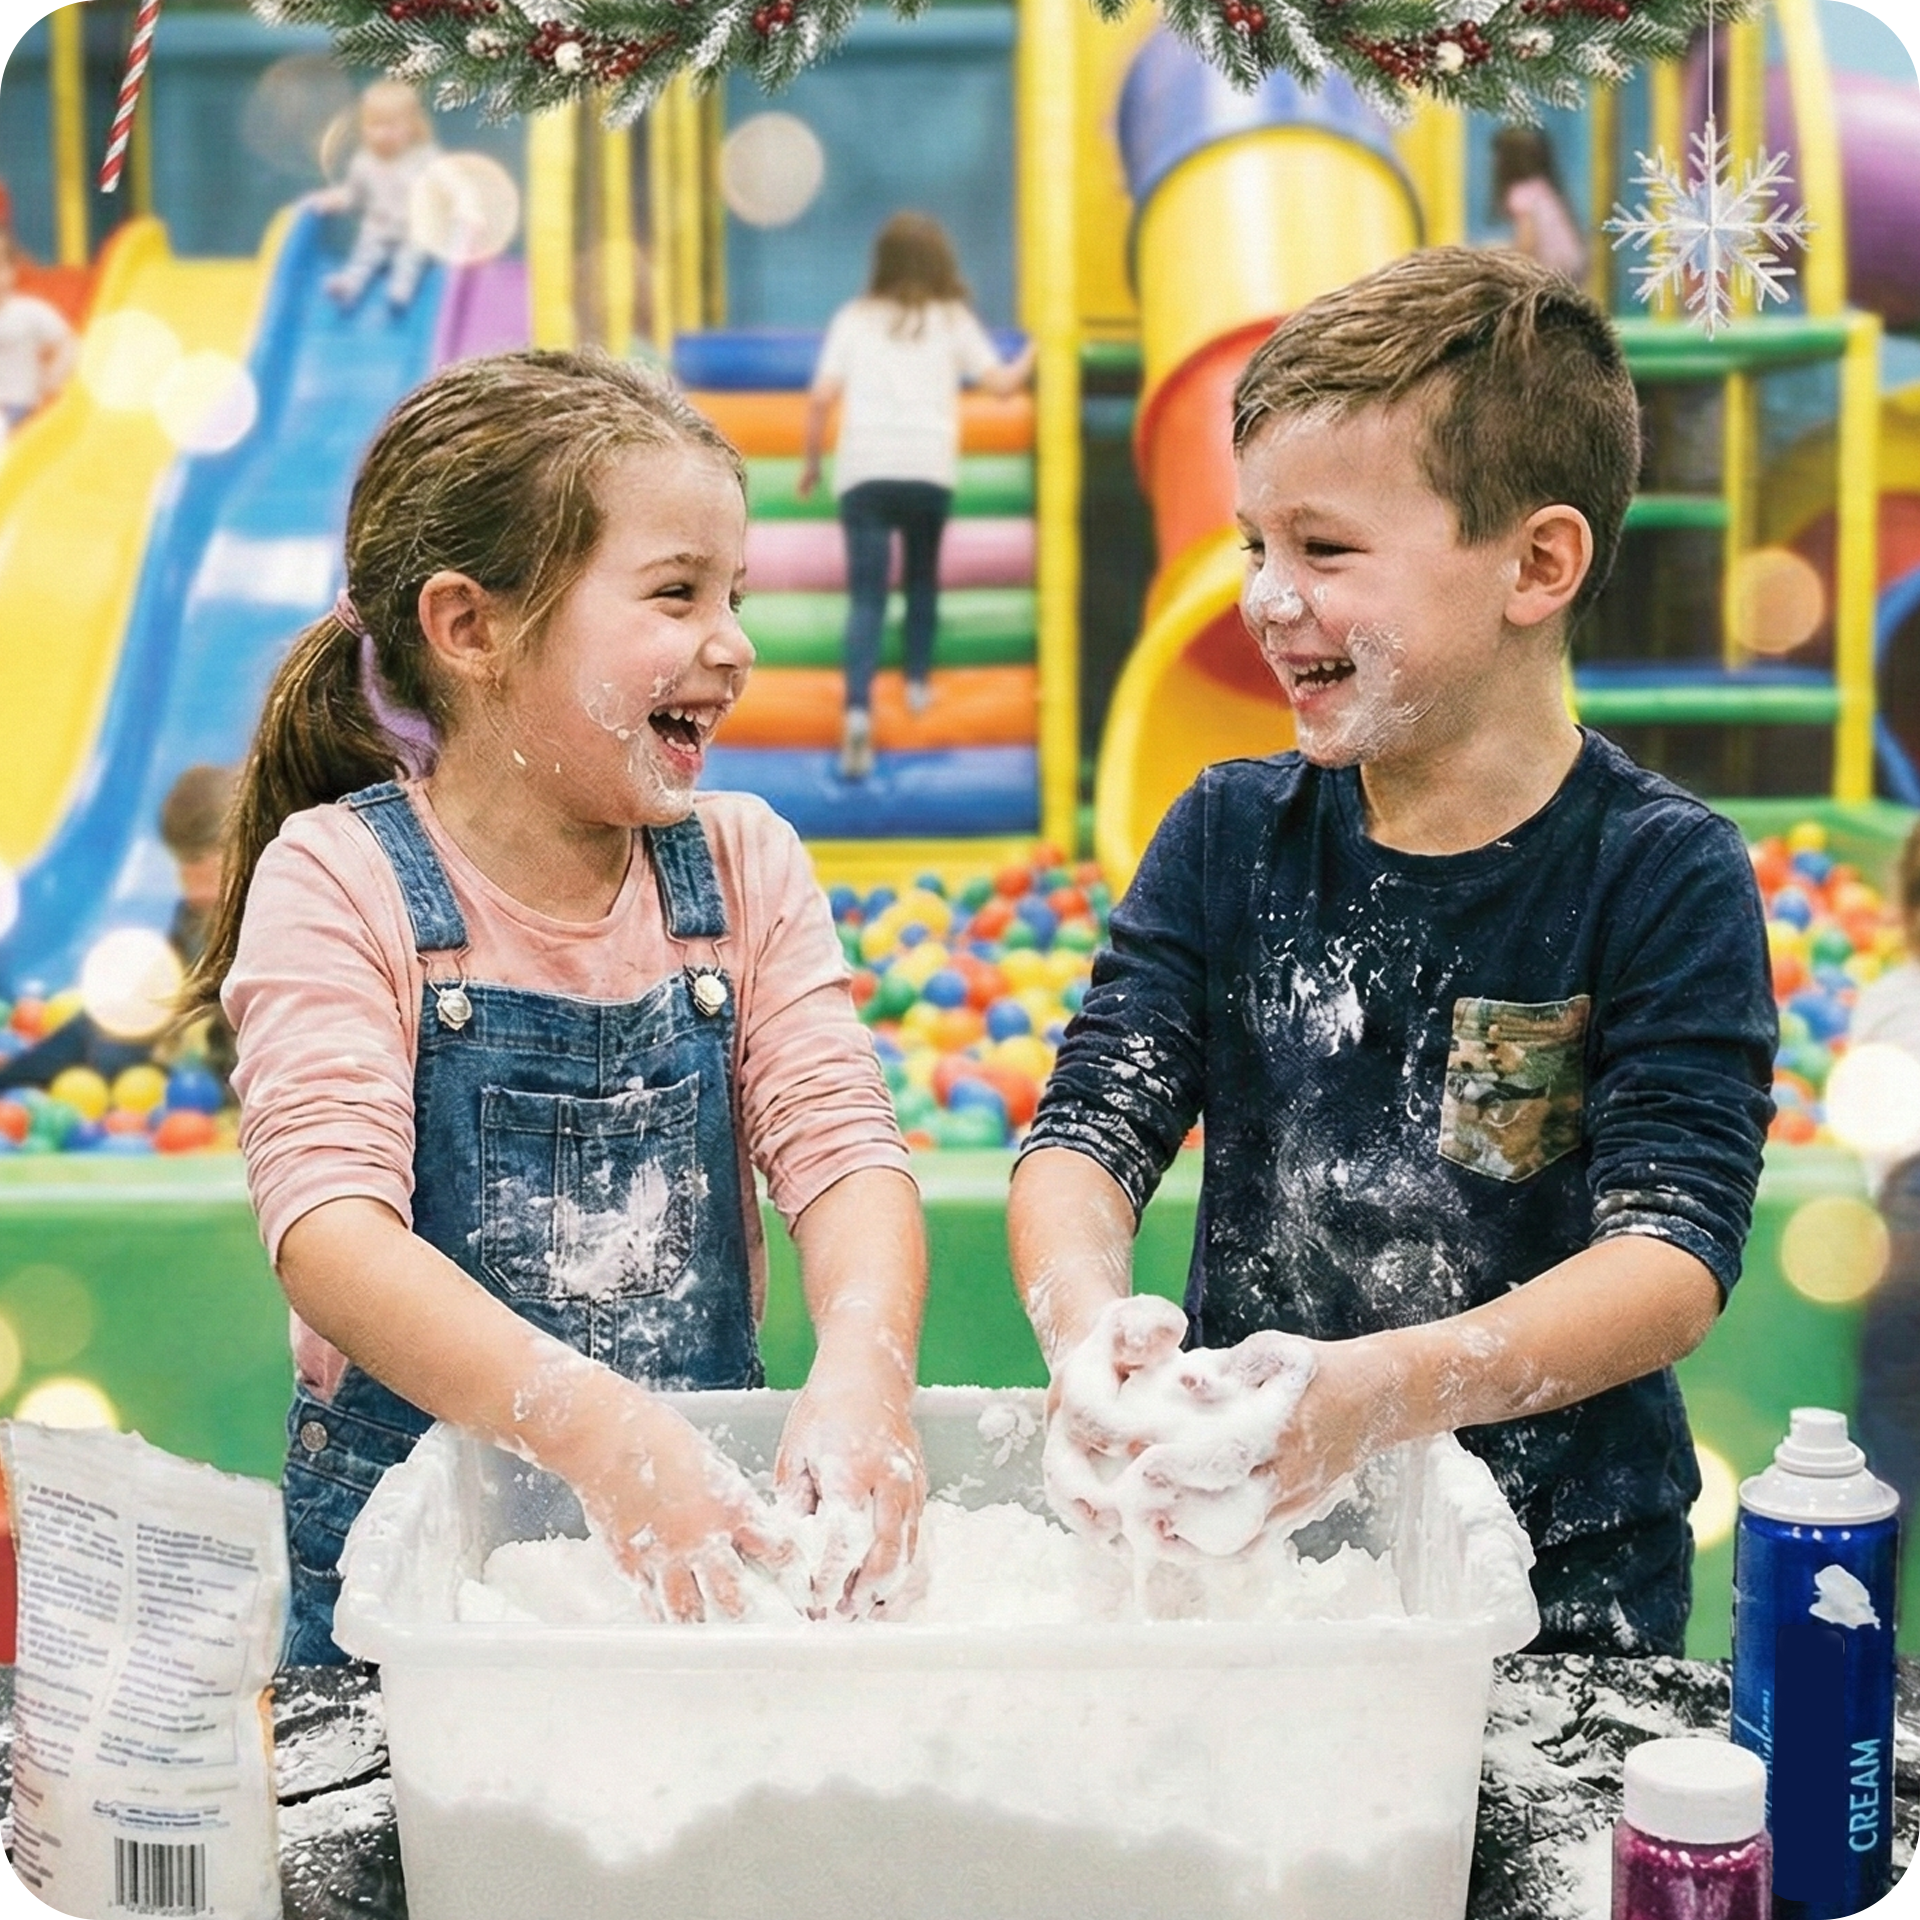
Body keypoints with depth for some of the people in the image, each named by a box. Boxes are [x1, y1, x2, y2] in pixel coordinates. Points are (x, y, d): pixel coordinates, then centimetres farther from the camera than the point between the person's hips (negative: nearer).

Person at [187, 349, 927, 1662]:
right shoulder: (342, 880, -8)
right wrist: (600, 1428, -35)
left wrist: (864, 1364, -27)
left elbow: (841, 1140, -5)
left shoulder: (745, 866, 4)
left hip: (707, 1522, 3)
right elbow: (328, 1226, -20)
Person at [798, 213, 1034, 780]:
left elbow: (822, 397, 5)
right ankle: (918, 681, 29)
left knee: (866, 594, -5)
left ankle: (858, 709, -22)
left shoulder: (854, 318, 14)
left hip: (863, 468, 0)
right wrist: (1032, 354, 26)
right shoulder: (952, 319, 12)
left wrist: (811, 461, 16)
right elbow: (1000, 382, 6)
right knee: (923, 575, 25)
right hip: (930, 468, 0)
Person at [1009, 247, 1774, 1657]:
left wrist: (1379, 1392, -33)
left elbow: (1675, 1256, -16)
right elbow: (1089, 1128, -3)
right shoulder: (1231, 837, 4)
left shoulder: (1667, 876, -7)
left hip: (1554, 1578, -2)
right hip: (1235, 1536, 3)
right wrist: (1087, 1325, -27)